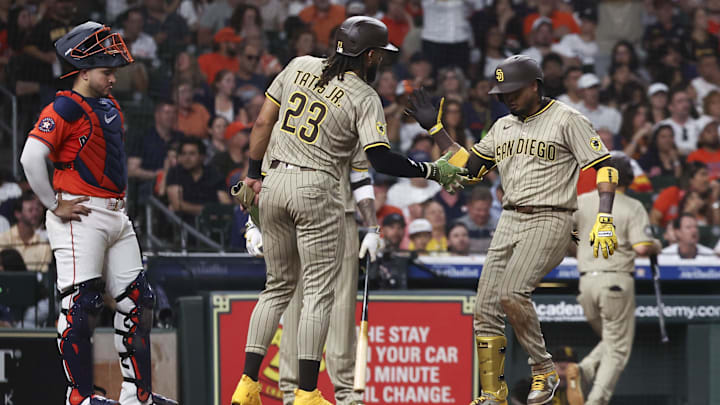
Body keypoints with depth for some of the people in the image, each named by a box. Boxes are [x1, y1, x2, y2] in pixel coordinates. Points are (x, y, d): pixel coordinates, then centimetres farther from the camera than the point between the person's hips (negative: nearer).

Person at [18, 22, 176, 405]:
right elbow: (31, 157, -21)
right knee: (81, 305, -10)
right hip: (80, 218, -9)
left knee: (138, 301, 8)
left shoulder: (111, 107, 16)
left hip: (116, 216, 9)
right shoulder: (64, 108, -12)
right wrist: (55, 205, -16)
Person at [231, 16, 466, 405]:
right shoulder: (364, 97, -9)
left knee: (278, 286, 15)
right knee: (318, 291, 0)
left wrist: (253, 172, 18)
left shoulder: (299, 66, 6)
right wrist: (433, 171, -8)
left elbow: (262, 122, 9)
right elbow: (380, 158, -17)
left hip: (273, 184, 6)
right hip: (316, 189, -6)